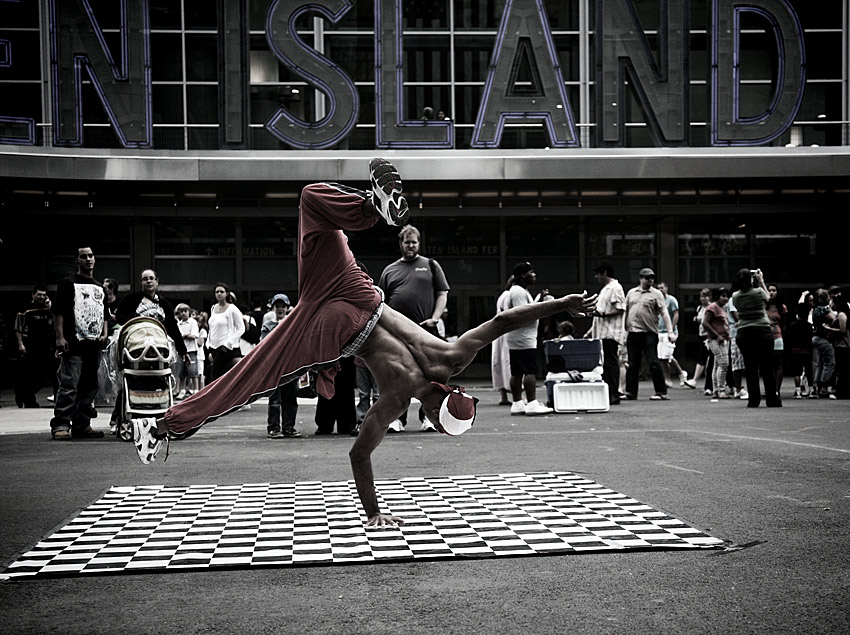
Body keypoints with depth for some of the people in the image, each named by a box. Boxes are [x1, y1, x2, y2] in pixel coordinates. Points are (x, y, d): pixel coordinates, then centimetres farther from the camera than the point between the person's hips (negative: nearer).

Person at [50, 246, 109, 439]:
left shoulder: (99, 288, 22)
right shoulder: (68, 283, 2)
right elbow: (58, 312, -4)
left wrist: (104, 334, 12)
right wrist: (60, 337, -13)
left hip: (94, 345, 7)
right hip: (73, 345, -7)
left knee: (89, 387, 9)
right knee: (69, 386, -13)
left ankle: (82, 425, 15)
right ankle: (60, 425, -12)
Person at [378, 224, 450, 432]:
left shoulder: (430, 265, 12)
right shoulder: (390, 270, 17)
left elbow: (442, 294, 7)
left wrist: (434, 318, -7)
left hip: (425, 331, -2)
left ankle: (427, 417, 7)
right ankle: (398, 418, 9)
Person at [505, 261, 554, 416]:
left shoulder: (521, 291, 20)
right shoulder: (519, 292, -14)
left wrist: (539, 299, 24)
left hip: (515, 340, 11)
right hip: (524, 340, -11)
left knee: (517, 372, 9)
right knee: (530, 371, -13)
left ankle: (517, 404, 11)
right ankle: (532, 403, -16)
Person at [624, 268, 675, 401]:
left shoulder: (656, 294, 3)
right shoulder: (631, 293, 15)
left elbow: (664, 313, -5)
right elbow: (625, 311, 19)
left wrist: (670, 331, -14)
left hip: (649, 333, -4)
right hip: (632, 333, 4)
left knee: (654, 363, -6)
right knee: (632, 364, 8)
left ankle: (662, 392, -1)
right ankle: (630, 392, 14)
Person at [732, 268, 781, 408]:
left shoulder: (735, 296, -1)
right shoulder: (758, 292, -8)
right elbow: (767, 297, 15)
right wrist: (761, 281, 21)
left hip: (744, 333, 2)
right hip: (762, 331, -2)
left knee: (750, 367, 4)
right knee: (767, 367, 4)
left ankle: (753, 400, 3)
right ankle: (772, 399, 7)